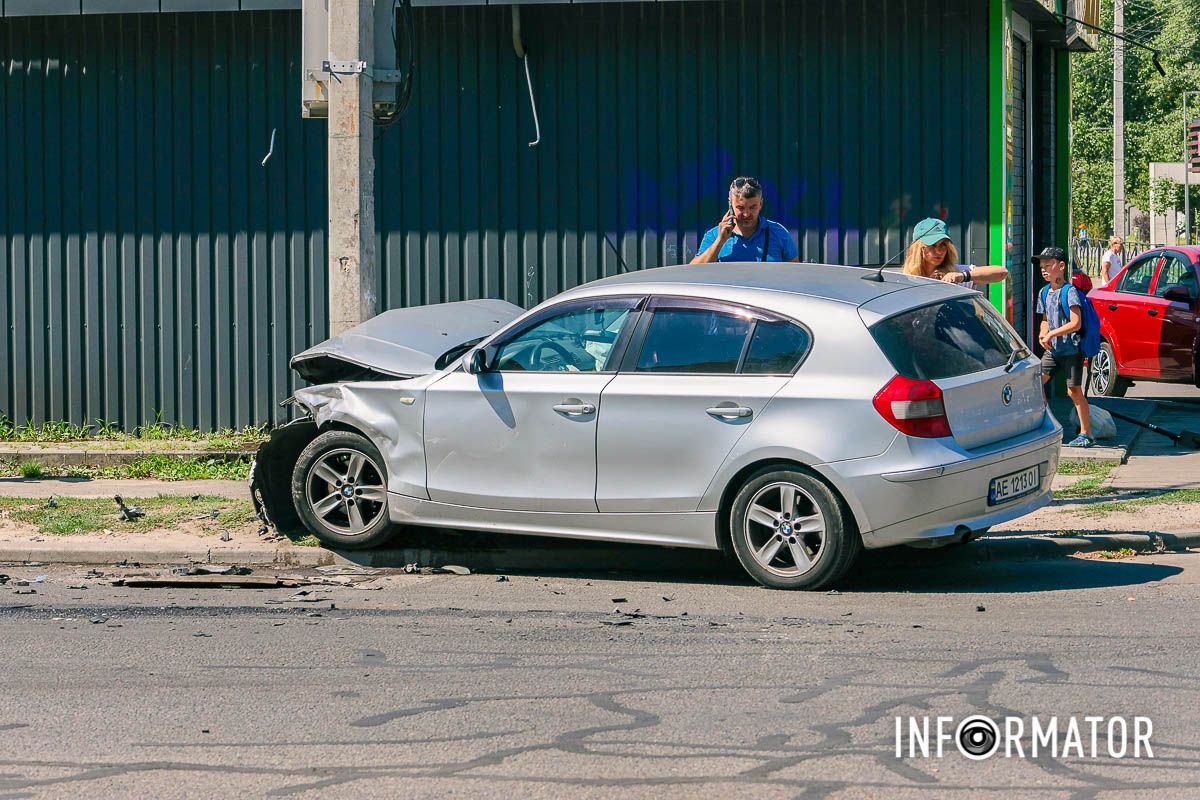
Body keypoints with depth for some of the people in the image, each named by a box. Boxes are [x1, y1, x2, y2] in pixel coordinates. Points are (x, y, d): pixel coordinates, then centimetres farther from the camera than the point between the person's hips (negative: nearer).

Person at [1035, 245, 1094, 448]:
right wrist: (1043, 333, 2)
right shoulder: (1044, 293, 10)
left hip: (1071, 350, -8)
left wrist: (1051, 334, -17)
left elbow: (1076, 324, -19)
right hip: (1052, 350, 8)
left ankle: (1086, 434, 2)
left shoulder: (1069, 291, -13)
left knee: (1074, 391, -5)